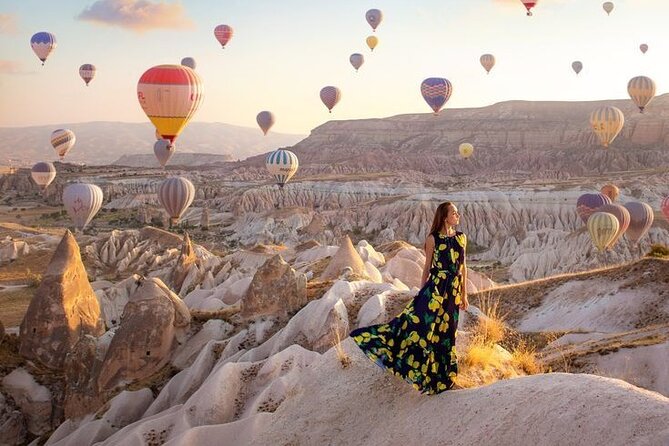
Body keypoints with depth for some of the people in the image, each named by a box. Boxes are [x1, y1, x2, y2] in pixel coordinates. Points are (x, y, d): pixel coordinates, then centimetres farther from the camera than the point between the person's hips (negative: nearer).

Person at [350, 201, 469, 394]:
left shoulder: (461, 237, 9)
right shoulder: (433, 239, -4)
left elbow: (463, 266, 12)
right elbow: (427, 267, 0)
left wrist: (464, 294, 12)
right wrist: (422, 294, 1)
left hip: (453, 291, 4)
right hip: (436, 287, -4)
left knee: (446, 331, 8)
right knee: (418, 319, -19)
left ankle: (441, 374, 18)